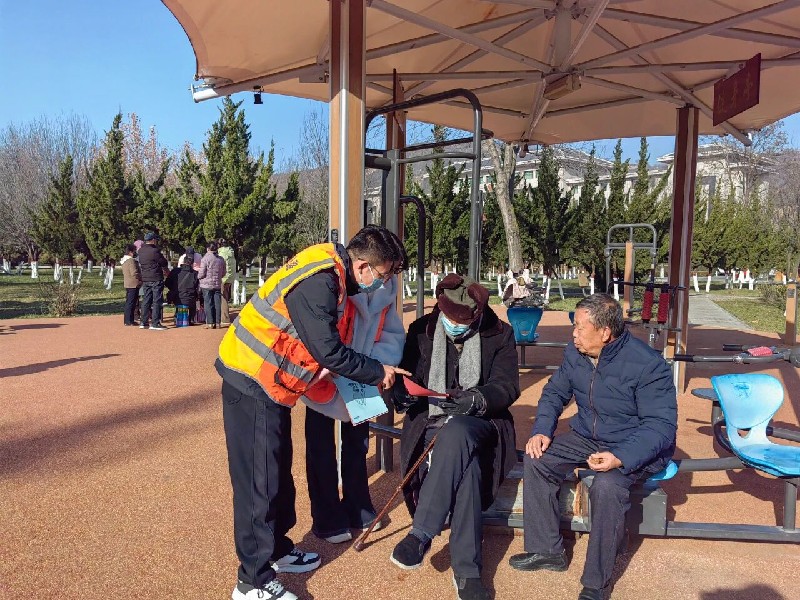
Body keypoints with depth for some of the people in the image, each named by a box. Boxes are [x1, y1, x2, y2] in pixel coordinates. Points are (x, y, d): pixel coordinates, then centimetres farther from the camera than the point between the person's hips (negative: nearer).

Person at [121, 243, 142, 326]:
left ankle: (127, 320, 22)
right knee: (131, 303, -6)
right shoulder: (131, 261, -16)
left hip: (127, 284, 10)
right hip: (133, 284, -10)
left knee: (128, 302, 16)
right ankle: (129, 321, -4)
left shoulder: (124, 260, 16)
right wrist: (141, 279, -8)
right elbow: (134, 273, -23)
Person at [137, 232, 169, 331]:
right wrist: (167, 272, 15)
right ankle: (155, 323, -2)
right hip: (156, 279, -7)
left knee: (146, 300, 13)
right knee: (157, 301, -2)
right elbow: (164, 263, -7)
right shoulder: (155, 251, -16)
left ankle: (143, 322, 16)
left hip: (145, 279, 8)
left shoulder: (141, 251, 8)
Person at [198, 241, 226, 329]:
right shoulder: (221, 259, 5)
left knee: (208, 304, 2)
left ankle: (210, 323, 1)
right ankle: (217, 322, 8)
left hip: (207, 285, -4)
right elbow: (223, 273, 11)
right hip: (218, 285, 4)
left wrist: (198, 276, 10)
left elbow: (201, 274, -11)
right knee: (217, 304, 7)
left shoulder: (205, 259, -11)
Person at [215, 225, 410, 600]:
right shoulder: (318, 284, -25)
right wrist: (377, 373, -9)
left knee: (278, 473, 20)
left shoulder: (329, 268, 4)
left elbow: (327, 344, 12)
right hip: (253, 386, -10)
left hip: (267, 384, 10)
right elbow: (330, 352, -23)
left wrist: (375, 369, 7)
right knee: (260, 482, 0)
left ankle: (278, 550, 37)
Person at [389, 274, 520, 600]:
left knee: (455, 433, -38)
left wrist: (477, 399, -27)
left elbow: (507, 387, -5)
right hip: (431, 420, 1)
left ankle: (421, 535, -35)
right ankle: (466, 571, -26)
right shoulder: (421, 330, 5)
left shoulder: (499, 334, 2)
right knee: (465, 464, -33)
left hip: (479, 421, -1)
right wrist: (401, 393, -19)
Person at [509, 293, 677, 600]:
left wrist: (621, 458, -38)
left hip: (635, 448, -6)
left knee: (607, 486, -34)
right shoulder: (575, 353, -3)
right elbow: (554, 392, 10)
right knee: (537, 459, -12)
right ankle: (547, 550, 2)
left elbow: (661, 425, -24)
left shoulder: (647, 365, -23)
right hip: (586, 437, 7)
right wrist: (541, 431, -8)